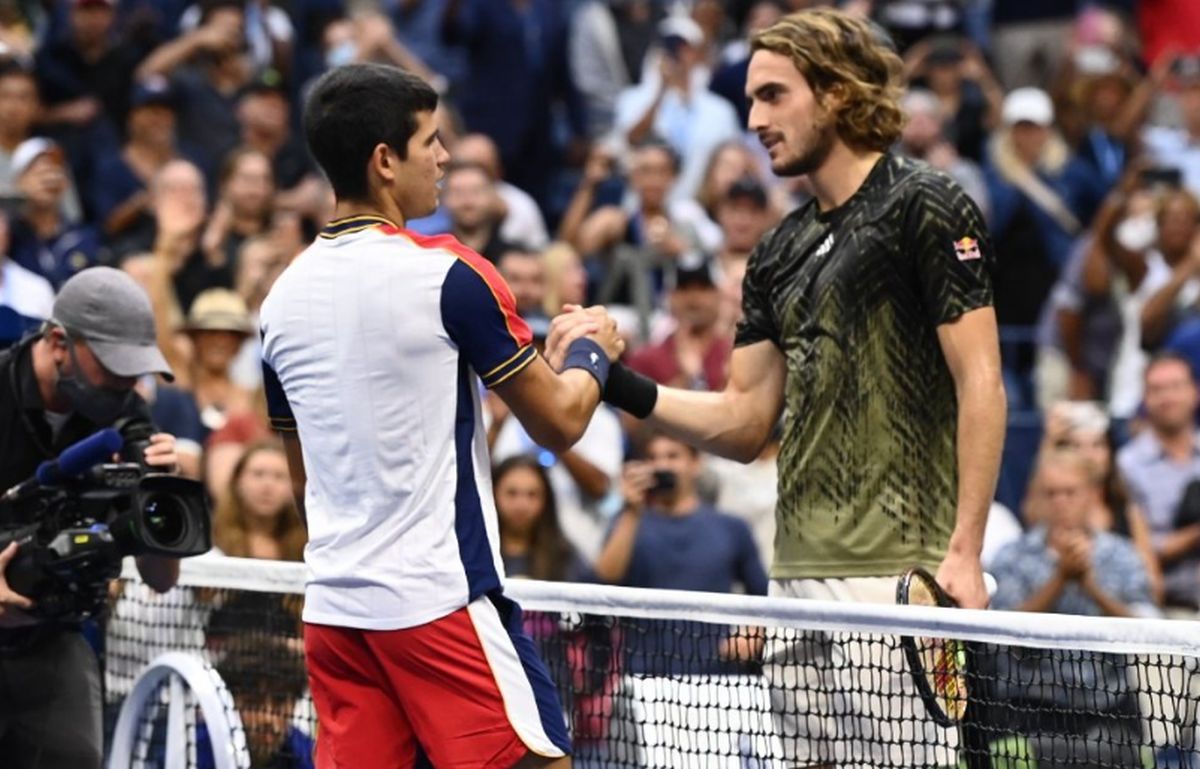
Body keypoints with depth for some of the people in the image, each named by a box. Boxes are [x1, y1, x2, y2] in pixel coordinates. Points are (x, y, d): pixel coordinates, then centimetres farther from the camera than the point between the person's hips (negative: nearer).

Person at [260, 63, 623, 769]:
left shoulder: (284, 296, 10)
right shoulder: (446, 272, -10)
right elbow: (560, 421, -3)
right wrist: (593, 349, 16)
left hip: (332, 602, 7)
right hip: (439, 601, -7)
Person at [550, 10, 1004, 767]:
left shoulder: (925, 207, -5)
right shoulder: (781, 251, 18)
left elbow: (980, 384, -10)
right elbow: (746, 422, 17)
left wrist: (965, 552, -17)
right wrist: (621, 384, 3)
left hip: (902, 575, -8)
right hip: (799, 576, 8)